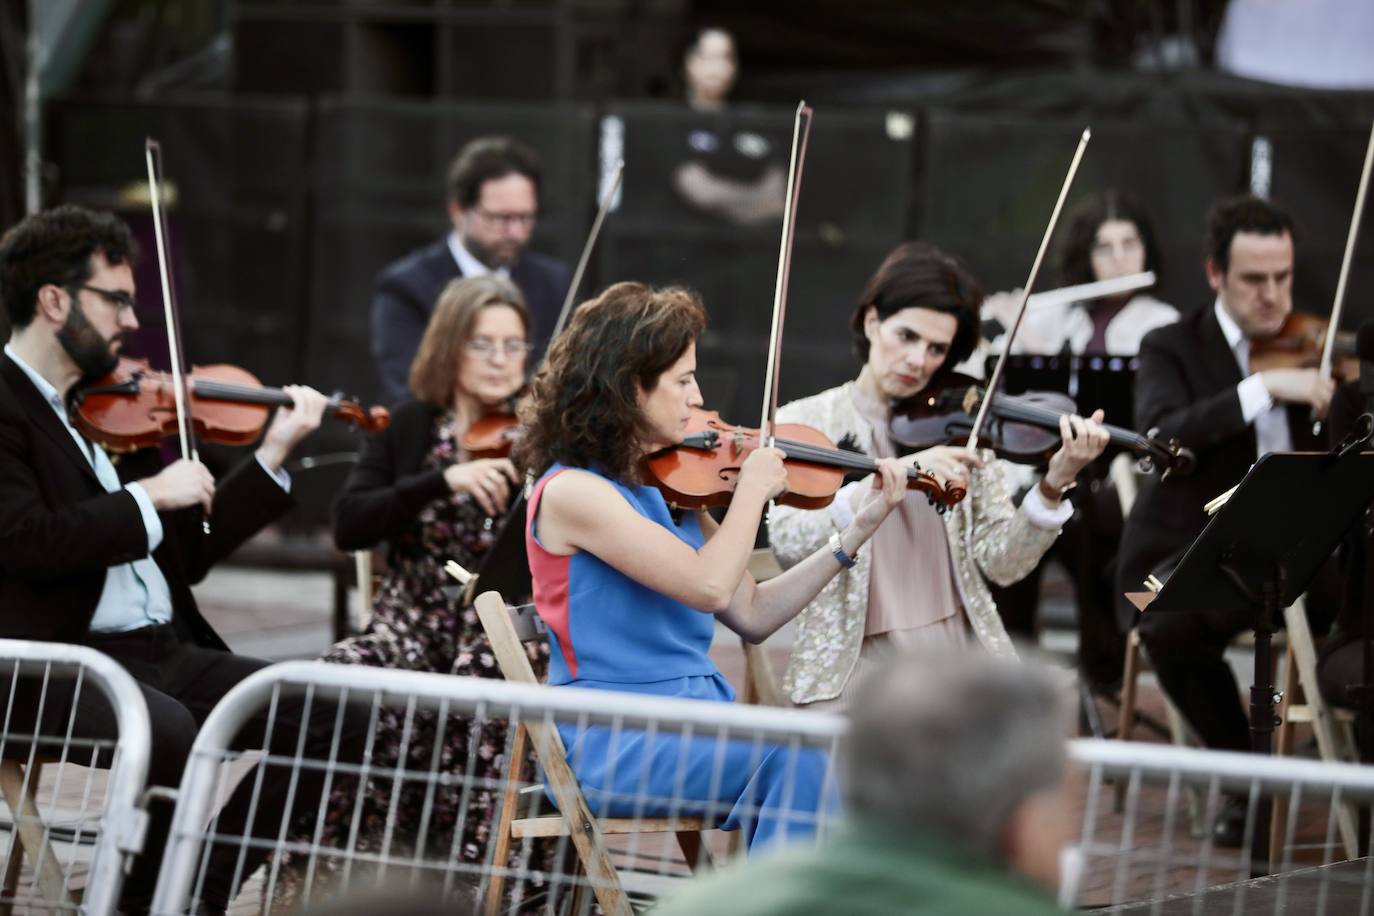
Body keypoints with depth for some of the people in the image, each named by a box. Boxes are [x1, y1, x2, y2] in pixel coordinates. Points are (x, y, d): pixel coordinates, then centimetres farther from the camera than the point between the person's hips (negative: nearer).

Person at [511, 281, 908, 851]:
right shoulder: (571, 492, -11)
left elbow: (751, 614, 15)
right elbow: (710, 585, -21)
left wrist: (856, 533, 10)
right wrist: (753, 487, -7)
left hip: (693, 730, 7)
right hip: (611, 745, -7)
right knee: (799, 755, -28)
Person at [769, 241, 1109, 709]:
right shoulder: (803, 422, 2)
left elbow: (1002, 561, 1)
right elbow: (788, 542, -15)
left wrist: (1054, 486, -16)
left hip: (957, 664, 2)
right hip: (853, 671, -2)